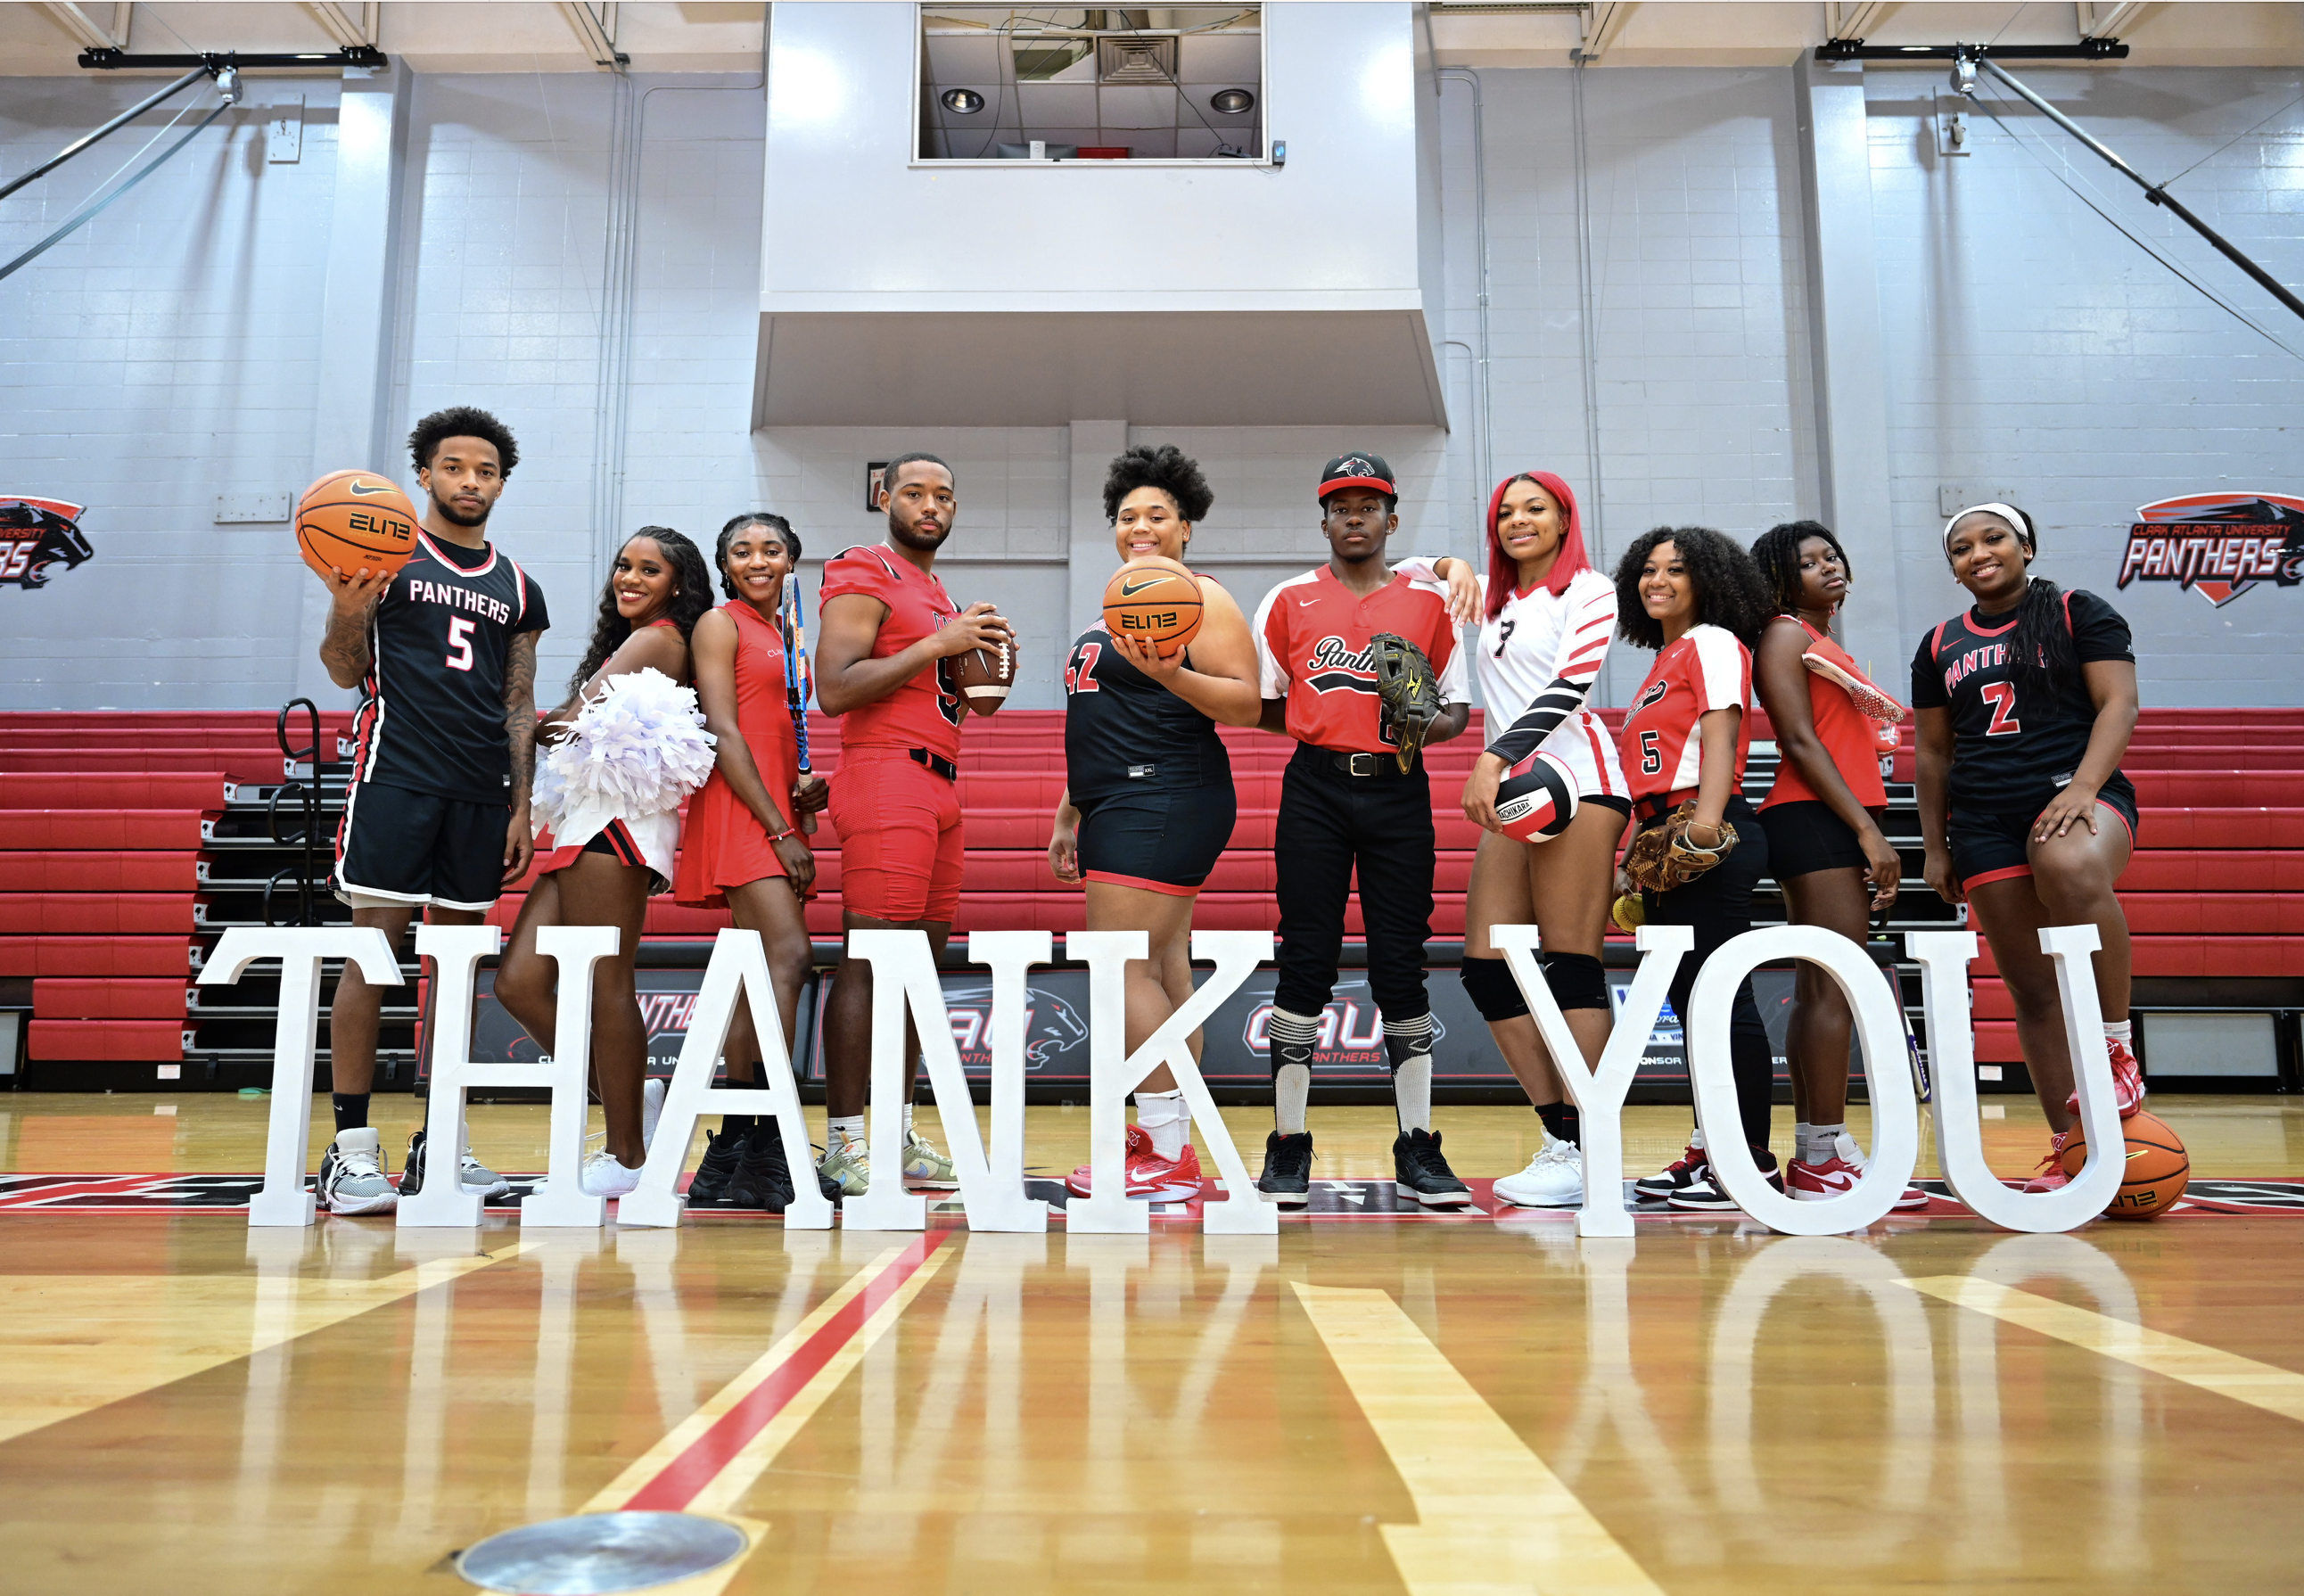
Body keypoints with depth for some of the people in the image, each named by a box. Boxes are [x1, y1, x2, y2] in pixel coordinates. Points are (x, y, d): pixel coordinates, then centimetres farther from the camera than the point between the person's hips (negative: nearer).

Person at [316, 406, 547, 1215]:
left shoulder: (517, 588, 17)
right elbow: (346, 672, 2)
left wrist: (522, 807, 9)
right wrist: (346, 611, -19)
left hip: (481, 791, 4)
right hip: (396, 774, -4)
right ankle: (351, 1147, -1)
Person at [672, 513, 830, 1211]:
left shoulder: (786, 632, 23)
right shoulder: (720, 625, 1)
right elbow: (724, 733, -9)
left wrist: (809, 788, 6)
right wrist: (780, 829, -14)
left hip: (778, 812, 8)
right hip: (739, 812, -8)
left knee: (762, 981, 5)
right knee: (790, 954, -22)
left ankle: (730, 1161, 10)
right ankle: (768, 1146, -23)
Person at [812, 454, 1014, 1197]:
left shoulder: (939, 593, 24)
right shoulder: (866, 574, -3)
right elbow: (834, 690, -15)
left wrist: (983, 657, 8)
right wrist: (938, 644, -15)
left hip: (940, 784, 9)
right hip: (885, 780, -9)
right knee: (867, 960, -10)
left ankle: (898, 1131, 15)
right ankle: (842, 1142, -7)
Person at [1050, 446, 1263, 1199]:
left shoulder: (1200, 598, -5)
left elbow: (1246, 704, -14)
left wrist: (1171, 675, -29)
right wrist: (1070, 813, 25)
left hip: (1164, 803, -9)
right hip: (1116, 811, 9)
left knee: (1126, 969, -13)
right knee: (1163, 972, 9)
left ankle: (1168, 1156, -9)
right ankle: (1166, 1142, 14)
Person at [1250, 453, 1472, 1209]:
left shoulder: (1428, 601, 10)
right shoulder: (1289, 600, 9)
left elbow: (1457, 712, 12)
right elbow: (1262, 706, 11)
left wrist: (1416, 728, -9)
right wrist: (1329, 719, -3)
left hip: (1398, 790, 1)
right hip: (1315, 787, 0)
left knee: (1401, 965, 1)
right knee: (1305, 962, -2)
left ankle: (1418, 1149, 10)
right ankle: (1288, 1147, 7)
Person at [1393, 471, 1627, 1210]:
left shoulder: (1588, 589, 4)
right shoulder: (1493, 595, 24)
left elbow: (1571, 683, -9)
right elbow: (1402, 572, 25)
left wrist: (1494, 756, -19)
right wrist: (1451, 565, 3)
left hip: (1575, 776, -7)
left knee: (1572, 966, -11)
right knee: (1486, 967, 0)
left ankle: (1589, 1157, -9)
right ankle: (1561, 1139, 5)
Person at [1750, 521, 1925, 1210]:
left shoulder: (1825, 643, 25)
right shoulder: (1786, 636, -3)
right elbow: (1800, 742, -13)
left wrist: (1871, 841, 17)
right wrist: (1868, 830, -17)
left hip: (1841, 827, 10)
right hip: (1815, 821, -10)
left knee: (1817, 991, 7)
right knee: (1835, 988, -13)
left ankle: (1814, 1155, 9)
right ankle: (1825, 1157, -13)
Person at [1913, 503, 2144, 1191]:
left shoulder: (2080, 614, 7)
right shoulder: (1940, 647, 17)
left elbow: (2119, 703, -3)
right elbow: (1934, 754, 19)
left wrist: (2082, 787, -19)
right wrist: (1935, 846, 13)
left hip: (2077, 796, -4)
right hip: (1983, 822, 4)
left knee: (2071, 868, -39)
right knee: (2031, 991, 0)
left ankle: (2118, 1048, -24)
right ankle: (2067, 1146, 6)